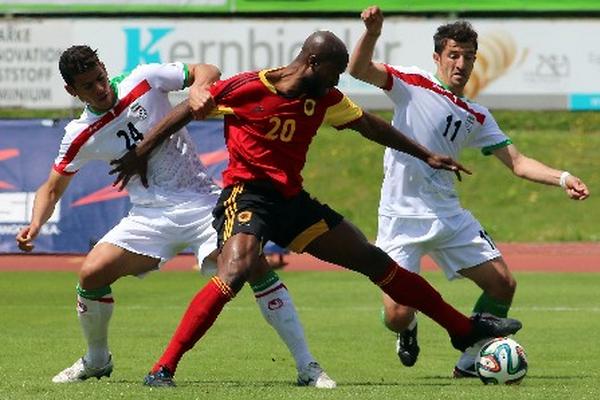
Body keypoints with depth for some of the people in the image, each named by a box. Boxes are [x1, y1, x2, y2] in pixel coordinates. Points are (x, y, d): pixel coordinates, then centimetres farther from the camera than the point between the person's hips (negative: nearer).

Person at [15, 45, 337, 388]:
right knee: (92, 274, -15)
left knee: (255, 265, -22)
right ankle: (97, 361, 13)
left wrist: (198, 89, -20)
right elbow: (52, 188, 11)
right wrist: (36, 224, -8)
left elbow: (207, 72, 3)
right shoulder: (81, 136, 0)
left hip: (200, 202, -2)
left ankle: (307, 366, -17)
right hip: (150, 216, 2)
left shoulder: (144, 80, -5)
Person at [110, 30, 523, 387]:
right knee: (235, 272, -34)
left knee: (375, 260, 10)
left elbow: (370, 125, 19)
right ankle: (164, 367, -32)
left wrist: (426, 155, 23)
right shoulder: (247, 88, -13)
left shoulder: (324, 99, 3)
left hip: (292, 199, 6)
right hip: (247, 193, -6)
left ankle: (465, 328, 22)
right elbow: (186, 111, -1)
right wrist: (139, 155, 1)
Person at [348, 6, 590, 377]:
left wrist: (562, 178, -6)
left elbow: (517, 162, 10)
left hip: (449, 217, 5)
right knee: (398, 315, -13)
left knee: (503, 284, -3)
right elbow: (359, 69, -12)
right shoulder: (412, 84, 0)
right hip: (402, 219, -5)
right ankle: (409, 331, 27)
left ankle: (471, 361, 16)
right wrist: (372, 33, -32)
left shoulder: (477, 117, 12)